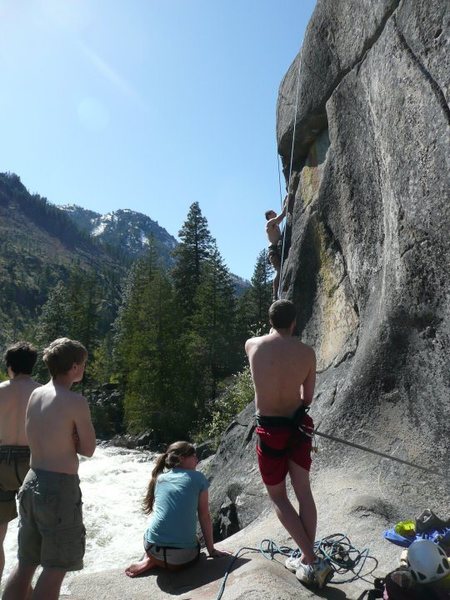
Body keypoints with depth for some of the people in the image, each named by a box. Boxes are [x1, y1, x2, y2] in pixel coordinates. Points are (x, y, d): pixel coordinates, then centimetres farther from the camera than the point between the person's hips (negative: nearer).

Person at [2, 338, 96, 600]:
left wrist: (66, 439, 5)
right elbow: (88, 449, -8)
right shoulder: (76, 401, -16)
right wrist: (71, 440, 5)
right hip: (60, 487, -8)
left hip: (33, 482, 8)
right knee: (56, 568, 6)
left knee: (26, 563, 19)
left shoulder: (36, 394, 6)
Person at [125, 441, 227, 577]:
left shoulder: (160, 478, 13)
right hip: (183, 555, -5)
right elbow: (204, 517, 4)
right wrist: (211, 550, 15)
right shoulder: (198, 478, 2)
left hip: (153, 549, 5)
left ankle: (150, 560, 10)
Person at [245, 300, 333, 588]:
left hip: (270, 428, -2)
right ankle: (307, 558, 27)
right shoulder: (307, 352, -6)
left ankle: (312, 561, 9)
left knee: (278, 497, 13)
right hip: (298, 424, 3)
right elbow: (308, 397, 4)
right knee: (304, 492, 17)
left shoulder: (252, 345, -9)